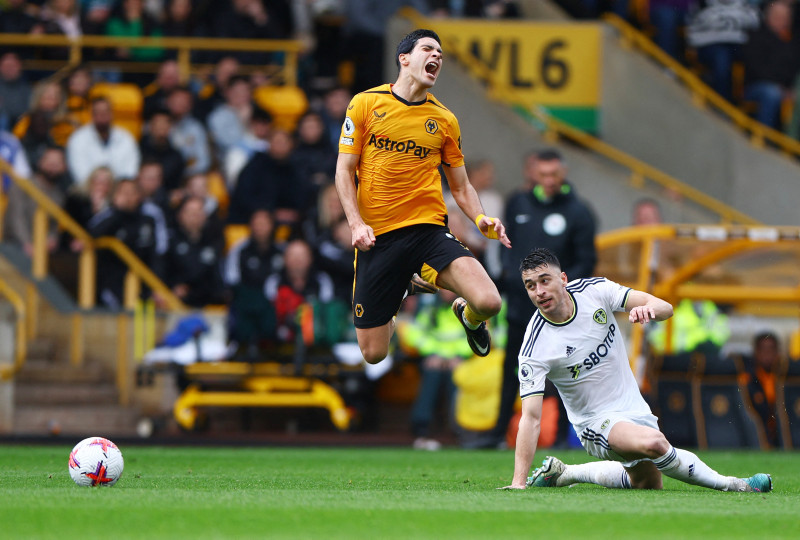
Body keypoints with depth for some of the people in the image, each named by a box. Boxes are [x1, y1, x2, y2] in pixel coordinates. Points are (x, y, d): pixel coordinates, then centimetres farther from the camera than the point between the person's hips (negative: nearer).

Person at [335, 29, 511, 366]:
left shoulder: (445, 120, 9)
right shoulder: (366, 104, 3)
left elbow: (460, 186, 14)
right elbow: (345, 170, 3)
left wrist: (480, 219, -6)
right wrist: (356, 223, -11)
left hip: (429, 230, 1)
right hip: (376, 237, -1)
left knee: (488, 302, -25)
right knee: (373, 354, 0)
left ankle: (468, 315, 15)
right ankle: (391, 314, 38)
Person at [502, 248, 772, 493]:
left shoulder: (594, 290, -12)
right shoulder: (535, 348, -23)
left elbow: (665, 308, -14)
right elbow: (530, 417, -24)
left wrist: (648, 308, -40)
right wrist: (519, 481, -32)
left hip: (633, 407, 6)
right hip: (597, 421, -6)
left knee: (648, 483, 20)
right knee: (652, 442, -35)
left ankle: (566, 473, 34)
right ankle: (725, 483, -15)